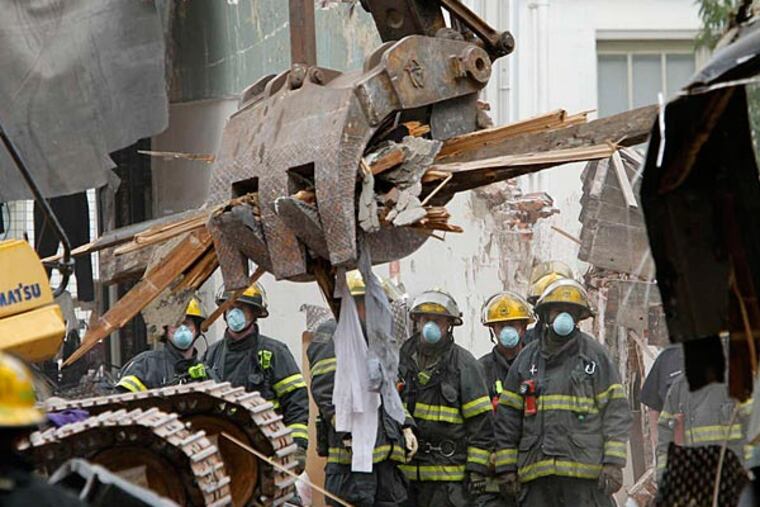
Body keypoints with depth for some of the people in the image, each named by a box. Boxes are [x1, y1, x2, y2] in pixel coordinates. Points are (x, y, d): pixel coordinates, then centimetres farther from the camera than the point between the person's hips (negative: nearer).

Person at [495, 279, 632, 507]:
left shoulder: (595, 355, 6)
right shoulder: (527, 359, 15)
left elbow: (616, 410, 2)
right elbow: (507, 417, 15)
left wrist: (613, 462, -7)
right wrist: (506, 467, 8)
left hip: (585, 472, -3)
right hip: (536, 477, 3)